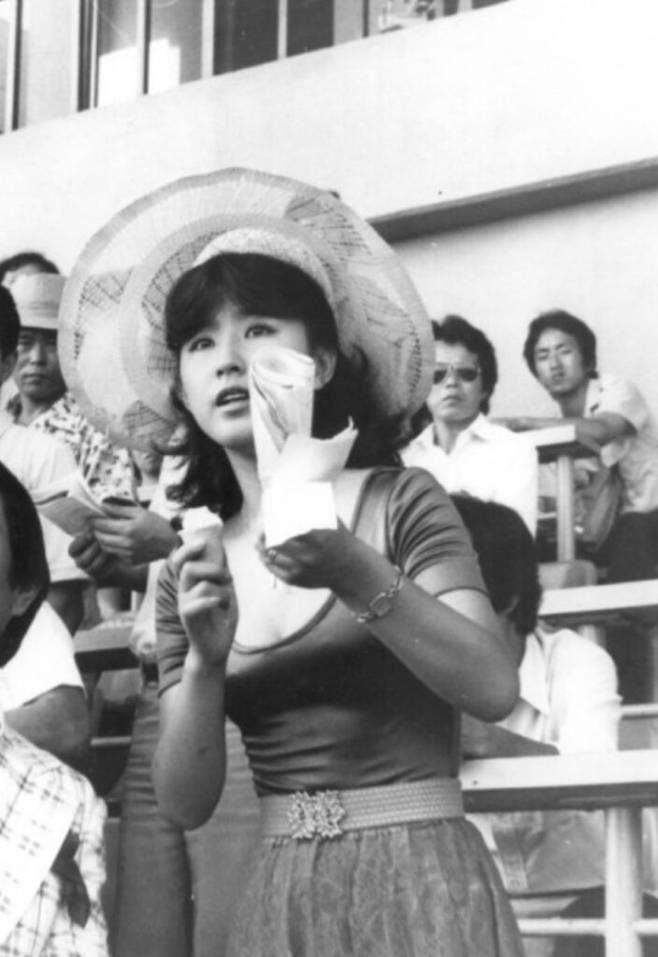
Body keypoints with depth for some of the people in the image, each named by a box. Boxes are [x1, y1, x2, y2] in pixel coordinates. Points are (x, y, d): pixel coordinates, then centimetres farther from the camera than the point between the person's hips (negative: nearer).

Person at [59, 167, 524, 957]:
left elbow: (494, 689, -14)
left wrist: (354, 576, -25)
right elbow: (185, 804, 1)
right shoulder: (190, 572, 6)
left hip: (416, 876, -3)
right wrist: (205, 663, -15)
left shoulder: (399, 503, -3)